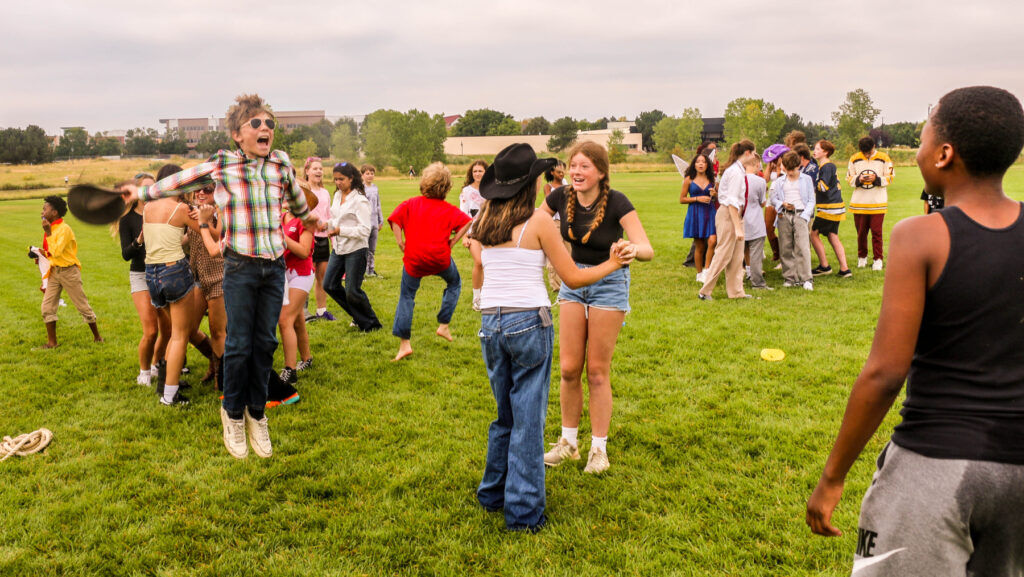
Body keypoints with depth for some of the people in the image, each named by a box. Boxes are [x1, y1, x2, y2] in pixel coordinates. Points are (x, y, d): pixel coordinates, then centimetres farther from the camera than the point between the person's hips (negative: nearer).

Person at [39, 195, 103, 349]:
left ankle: (97, 337, 16)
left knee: (83, 306, 3)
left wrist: (48, 233, -21)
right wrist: (44, 254, 2)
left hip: (69, 271, -8)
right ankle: (52, 342, 9)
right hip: (54, 271, 8)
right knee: (47, 307, 1)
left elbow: (56, 252, -25)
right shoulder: (50, 228, 9)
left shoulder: (64, 229, -16)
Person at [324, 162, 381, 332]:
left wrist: (340, 230, -22)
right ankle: (358, 317, 24)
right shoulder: (337, 195, 9)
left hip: (356, 249, -8)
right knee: (329, 285, 8)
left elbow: (364, 230, -19)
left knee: (352, 291, -5)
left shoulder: (360, 200, -14)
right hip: (338, 248, 8)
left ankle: (371, 323, 17)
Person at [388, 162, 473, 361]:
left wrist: (400, 241, -2)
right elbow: (467, 222, -6)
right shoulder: (448, 209, 4)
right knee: (454, 283, 28)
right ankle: (443, 325, 22)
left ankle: (404, 343, 7)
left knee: (406, 296, 13)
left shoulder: (411, 204, 4)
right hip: (440, 258, 0)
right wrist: (453, 241, -2)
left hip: (413, 258, 0)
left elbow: (394, 218, -8)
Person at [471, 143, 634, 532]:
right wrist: (613, 263, 10)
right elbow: (573, 278, -4)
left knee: (505, 415, 22)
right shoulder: (538, 220, -7)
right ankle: (524, 513, 13)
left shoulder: (484, 223, 7)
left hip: (490, 324, 6)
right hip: (529, 323, -5)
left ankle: (493, 494, 34)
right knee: (528, 420, 4)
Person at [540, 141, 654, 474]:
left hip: (609, 283, -4)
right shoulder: (561, 197, -9)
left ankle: (599, 449, 17)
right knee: (569, 368, 5)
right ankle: (568, 442, 22)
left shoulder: (616, 203, -21)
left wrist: (633, 250, -50)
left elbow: (647, 250, -25)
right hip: (573, 280, 4)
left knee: (597, 371, 2)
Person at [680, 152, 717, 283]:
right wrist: (697, 199, -10)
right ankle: (699, 274, 18)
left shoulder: (712, 179, 9)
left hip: (710, 213, 2)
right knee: (699, 246, 3)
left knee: (712, 241, -17)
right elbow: (681, 199, 2)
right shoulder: (689, 180, 2)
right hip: (695, 214, -2)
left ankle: (706, 271, -6)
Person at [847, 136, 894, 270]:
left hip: (878, 202, -2)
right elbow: (849, 178, 9)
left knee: (876, 232, -2)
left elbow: (889, 178, 3)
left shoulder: (884, 158, 1)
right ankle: (862, 257, 22)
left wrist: (877, 179, -15)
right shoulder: (854, 159, 5)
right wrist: (859, 179, -12)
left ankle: (878, 259, 6)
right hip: (859, 202, 2)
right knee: (861, 232, 7)